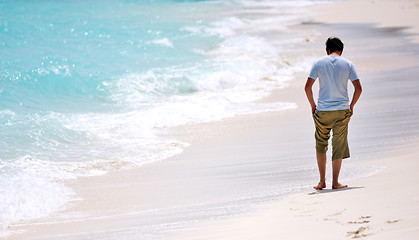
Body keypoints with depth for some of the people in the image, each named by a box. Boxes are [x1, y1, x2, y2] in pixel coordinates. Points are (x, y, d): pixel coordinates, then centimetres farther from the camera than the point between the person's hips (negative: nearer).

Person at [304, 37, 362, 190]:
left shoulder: (319, 64, 2)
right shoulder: (347, 64, 3)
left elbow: (308, 87, -4)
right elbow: (358, 88, -2)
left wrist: (312, 105, 8)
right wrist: (351, 106, 9)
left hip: (322, 111, 0)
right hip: (342, 111, 0)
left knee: (321, 144, 15)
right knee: (338, 146, 6)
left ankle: (322, 181, 10)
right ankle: (335, 182, 6)